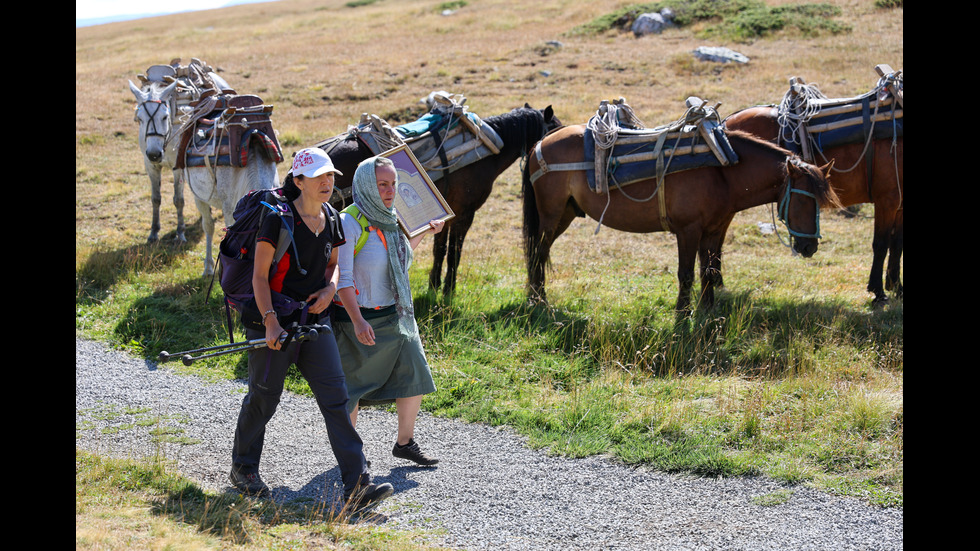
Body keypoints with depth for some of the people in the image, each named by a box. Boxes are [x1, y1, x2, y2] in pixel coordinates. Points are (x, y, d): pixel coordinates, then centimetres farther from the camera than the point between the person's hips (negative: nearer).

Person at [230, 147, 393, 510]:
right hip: (275, 319, -5)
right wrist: (270, 322, -21)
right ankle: (243, 467, 31)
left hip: (314, 319, 5)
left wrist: (330, 289, -1)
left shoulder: (331, 219, 6)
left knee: (335, 397, -4)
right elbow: (260, 275, -13)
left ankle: (356, 484, -8)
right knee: (263, 398, 8)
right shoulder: (279, 219, -14)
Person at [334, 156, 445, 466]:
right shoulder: (350, 223, -17)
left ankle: (405, 442, 21)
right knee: (353, 386, 5)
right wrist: (358, 321, -27)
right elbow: (343, 278, -20)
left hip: (396, 315, 7)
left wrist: (425, 233, 16)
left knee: (414, 377, 6)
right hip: (361, 318, -7)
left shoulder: (389, 220, 6)